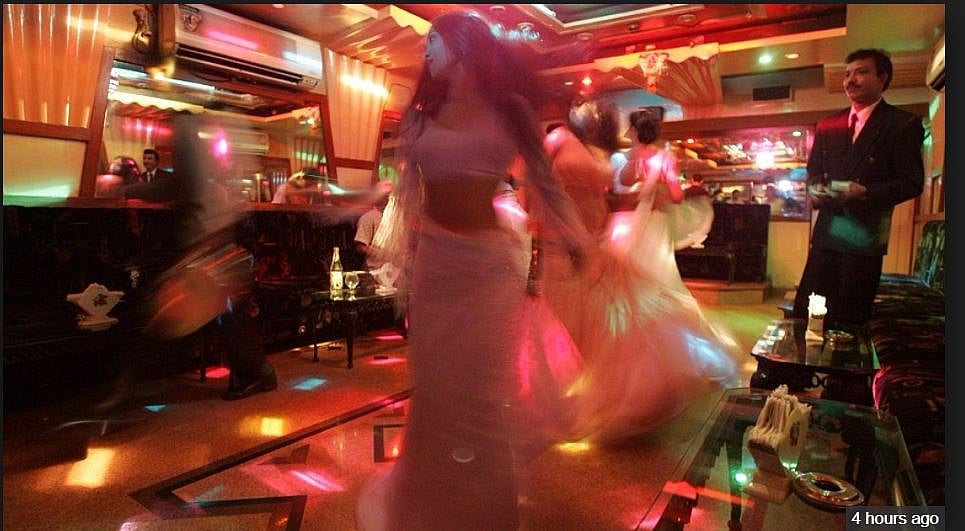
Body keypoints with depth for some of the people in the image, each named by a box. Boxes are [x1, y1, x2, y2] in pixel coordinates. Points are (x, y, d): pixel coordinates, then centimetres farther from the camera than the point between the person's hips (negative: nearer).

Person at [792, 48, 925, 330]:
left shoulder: (903, 124, -2)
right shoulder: (828, 125, 12)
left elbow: (912, 183, -6)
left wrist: (866, 192, -22)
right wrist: (815, 189, -4)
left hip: (865, 235, -4)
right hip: (827, 232, 4)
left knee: (850, 318, 5)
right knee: (804, 312, 6)